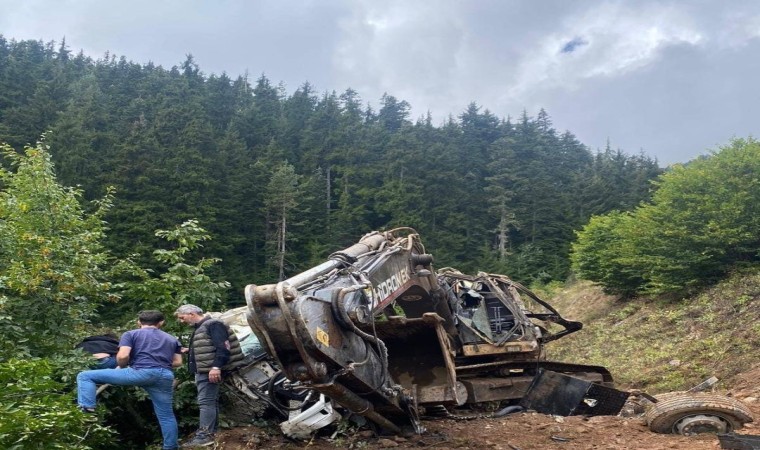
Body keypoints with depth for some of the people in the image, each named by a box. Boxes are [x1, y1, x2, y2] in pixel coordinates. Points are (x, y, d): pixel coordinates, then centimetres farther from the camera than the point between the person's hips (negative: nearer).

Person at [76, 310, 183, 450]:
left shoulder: (131, 334, 13)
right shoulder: (172, 339, 27)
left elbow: (123, 356, -3)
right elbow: (178, 362, 19)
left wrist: (121, 367, 17)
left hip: (141, 372, -4)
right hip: (165, 376, 5)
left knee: (85, 376, 6)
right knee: (166, 415, 16)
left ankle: (87, 408, -9)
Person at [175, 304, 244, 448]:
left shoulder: (213, 325, -10)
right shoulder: (200, 328, 22)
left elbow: (223, 347, -20)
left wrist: (216, 367, -28)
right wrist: (189, 351, 17)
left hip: (210, 370, -10)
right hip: (203, 370, 10)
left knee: (205, 401, -12)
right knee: (210, 401, 11)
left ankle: (204, 436, -13)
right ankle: (211, 433, 14)